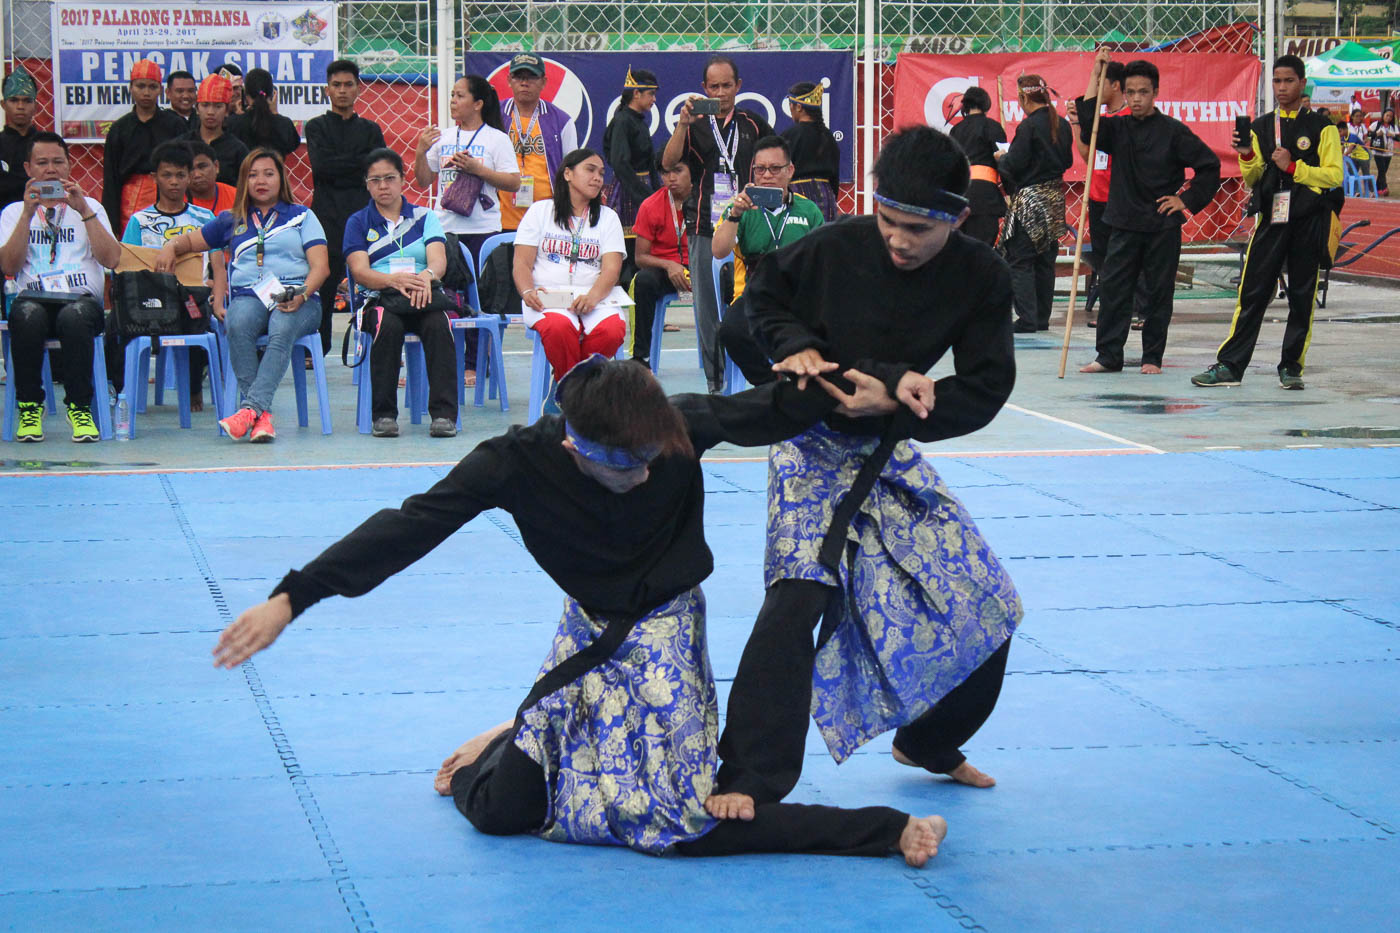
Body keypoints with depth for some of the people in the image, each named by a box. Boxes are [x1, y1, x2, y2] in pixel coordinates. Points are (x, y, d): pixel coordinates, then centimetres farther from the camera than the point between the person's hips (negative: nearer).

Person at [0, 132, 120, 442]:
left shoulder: (89, 207, 20)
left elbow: (111, 259, 2)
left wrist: (84, 211, -5)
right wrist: (28, 214, -5)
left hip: (82, 299, 0)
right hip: (34, 297, 0)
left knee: (74, 317, -38)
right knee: (27, 315, -37)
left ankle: (80, 407, -25)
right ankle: (29, 406, -22)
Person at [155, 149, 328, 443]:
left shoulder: (302, 216, 19)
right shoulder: (231, 221, 26)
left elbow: (320, 267, 7)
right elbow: (191, 241, 36)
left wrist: (301, 296, -12)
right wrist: (171, 246, 11)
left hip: (298, 300, -2)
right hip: (248, 296, 2)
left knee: (282, 329, -38)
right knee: (239, 325, -36)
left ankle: (251, 408, -51)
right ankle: (262, 417, -42)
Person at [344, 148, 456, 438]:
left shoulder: (424, 217, 16)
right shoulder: (358, 222, 13)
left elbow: (439, 260, 0)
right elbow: (360, 271, -2)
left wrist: (426, 276, -26)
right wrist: (395, 280, -23)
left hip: (424, 295, 1)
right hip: (379, 297, -1)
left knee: (438, 324, -33)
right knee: (388, 326, -36)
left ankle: (444, 413, -34)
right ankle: (383, 414, -29)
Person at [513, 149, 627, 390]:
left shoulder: (608, 218, 18)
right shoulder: (540, 211, 16)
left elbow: (611, 269, 4)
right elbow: (522, 264, 7)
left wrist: (593, 297, -18)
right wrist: (528, 292, -16)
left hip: (595, 298, 2)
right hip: (547, 298, -2)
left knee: (612, 330, -32)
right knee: (559, 327, -38)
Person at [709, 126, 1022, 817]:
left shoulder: (980, 278, -12)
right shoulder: (835, 249, -17)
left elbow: (985, 391, -10)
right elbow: (764, 296, 1)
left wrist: (897, 390, -23)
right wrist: (797, 346, -18)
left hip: (889, 458, 4)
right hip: (814, 447, -4)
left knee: (986, 611, 5)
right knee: (799, 595, -26)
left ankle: (928, 744, 31)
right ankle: (746, 781, -23)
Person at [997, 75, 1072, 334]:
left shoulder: (1028, 126, -16)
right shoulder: (1062, 124, 6)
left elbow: (1014, 165, -16)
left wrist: (1000, 159, 4)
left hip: (1030, 199, -8)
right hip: (1055, 195, 8)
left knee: (1020, 261, -3)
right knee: (1045, 260, 13)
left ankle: (1027, 319, -8)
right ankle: (1042, 318, 17)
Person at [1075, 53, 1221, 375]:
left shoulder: (1173, 131, -3)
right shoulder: (1118, 128, 7)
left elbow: (1209, 165, 0)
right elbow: (1088, 128, -11)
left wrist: (1187, 200, -4)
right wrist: (1096, 77, -10)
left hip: (1163, 227, -2)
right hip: (1125, 224, 3)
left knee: (1158, 293, 3)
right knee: (1112, 288, -2)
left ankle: (1152, 358, 12)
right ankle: (1108, 356, 3)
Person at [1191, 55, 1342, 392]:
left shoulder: (1320, 127, 3)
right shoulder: (1260, 128, 12)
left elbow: (1334, 174, -4)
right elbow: (1252, 180, 13)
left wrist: (1293, 167, -13)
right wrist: (1247, 156, -7)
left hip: (1308, 221, -2)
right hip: (1270, 219, 2)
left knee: (1301, 295, 2)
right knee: (1252, 293, -2)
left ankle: (1291, 367, 10)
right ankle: (1230, 366, -3)